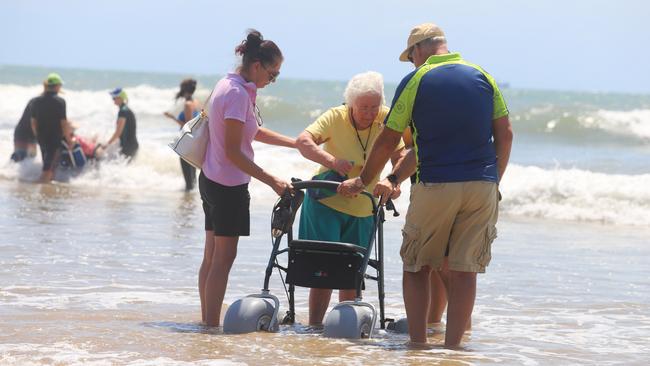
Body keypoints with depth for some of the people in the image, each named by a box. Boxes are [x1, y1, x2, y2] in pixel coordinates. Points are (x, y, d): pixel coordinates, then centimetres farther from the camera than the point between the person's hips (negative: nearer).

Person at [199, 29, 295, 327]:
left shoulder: (228, 85, 10)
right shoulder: (238, 94, -20)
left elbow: (253, 132, 22)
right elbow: (233, 152, -22)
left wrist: (297, 143, 21)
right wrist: (272, 182, -20)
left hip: (211, 180, 10)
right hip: (229, 185, -10)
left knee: (212, 255, 13)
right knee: (224, 257, -6)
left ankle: (207, 322, 18)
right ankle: (212, 326, -5)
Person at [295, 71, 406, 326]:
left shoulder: (386, 120, -6)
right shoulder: (335, 118, -13)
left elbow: (400, 157, -12)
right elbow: (303, 141, -25)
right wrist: (331, 161, -40)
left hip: (363, 210, 3)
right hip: (326, 203, -3)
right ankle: (314, 325, -7)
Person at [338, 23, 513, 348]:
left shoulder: (415, 81, 1)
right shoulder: (482, 77, 9)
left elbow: (387, 141, 5)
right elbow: (505, 134, 6)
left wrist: (363, 181, 17)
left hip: (435, 187, -3)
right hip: (482, 187, 3)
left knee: (416, 266, 11)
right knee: (464, 270, 4)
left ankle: (418, 343, 5)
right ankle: (452, 347, 1)